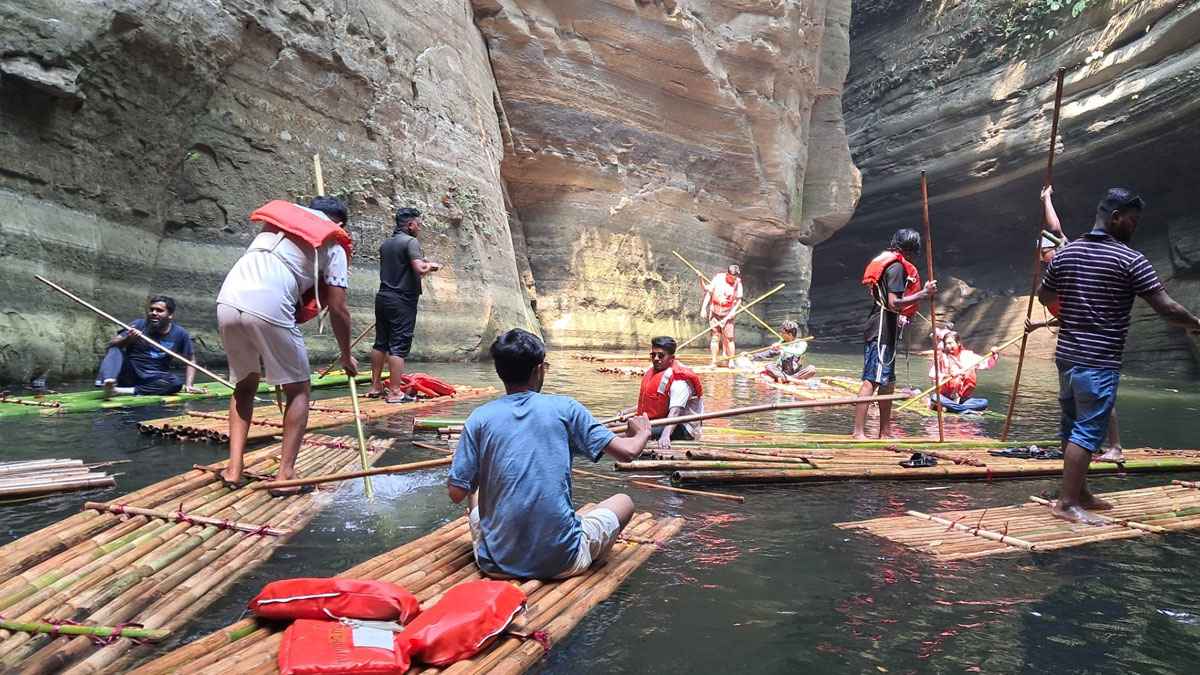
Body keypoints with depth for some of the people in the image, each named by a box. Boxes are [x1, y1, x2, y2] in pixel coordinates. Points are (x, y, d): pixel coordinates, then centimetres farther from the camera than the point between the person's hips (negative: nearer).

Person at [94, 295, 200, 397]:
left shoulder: (180, 334, 0)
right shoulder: (139, 325, 0)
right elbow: (112, 344, -6)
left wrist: (188, 385, -6)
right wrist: (127, 340, -28)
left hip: (153, 381, 0)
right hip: (128, 376, 0)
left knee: (176, 383, -30)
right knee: (115, 350, -21)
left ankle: (126, 391, -32)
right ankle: (109, 383, -46)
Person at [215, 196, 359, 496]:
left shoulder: (281, 218, 27)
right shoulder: (334, 245, 12)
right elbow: (337, 309, 8)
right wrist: (347, 356, 20)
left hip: (228, 300, 5)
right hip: (269, 308, -5)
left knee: (244, 384, 24)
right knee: (298, 390, 13)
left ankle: (233, 469, 20)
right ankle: (285, 475, 9)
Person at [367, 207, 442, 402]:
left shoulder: (385, 244, 14)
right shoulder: (410, 242, -11)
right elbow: (420, 269, -23)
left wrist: (423, 264, 22)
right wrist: (430, 266, -2)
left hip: (383, 296, 8)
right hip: (402, 300, -8)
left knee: (380, 342, 14)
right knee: (399, 347, -6)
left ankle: (375, 386, 21)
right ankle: (394, 392, -5)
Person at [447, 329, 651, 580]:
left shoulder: (479, 418, -4)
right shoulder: (565, 408, -6)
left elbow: (456, 493, -2)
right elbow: (627, 452, -6)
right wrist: (642, 434, 17)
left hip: (498, 564, 2)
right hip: (562, 561, -2)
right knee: (624, 501, 22)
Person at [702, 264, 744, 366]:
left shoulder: (737, 283, -11)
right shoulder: (718, 278, -11)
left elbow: (738, 300, -7)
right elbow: (709, 292, -2)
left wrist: (730, 315, -13)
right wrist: (703, 308, -5)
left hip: (727, 314, -1)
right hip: (714, 312, 1)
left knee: (729, 337, -6)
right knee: (715, 336, 1)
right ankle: (714, 362, 6)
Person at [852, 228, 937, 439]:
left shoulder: (884, 260, 17)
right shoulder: (897, 266, -12)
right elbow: (894, 303, -21)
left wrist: (899, 316, 24)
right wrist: (924, 293, -19)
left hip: (884, 329, 11)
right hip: (883, 329, -11)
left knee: (887, 381, 14)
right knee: (872, 380, -11)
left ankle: (885, 432, 22)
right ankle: (859, 433, -11)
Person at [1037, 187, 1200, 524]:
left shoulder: (1065, 253, 7)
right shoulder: (1129, 259, -12)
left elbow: (1044, 295, 20)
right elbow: (1166, 308, -11)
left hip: (1066, 356, 7)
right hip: (1099, 362, -7)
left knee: (1073, 426, 14)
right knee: (1087, 431, -3)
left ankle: (1080, 492, 26)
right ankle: (1067, 503, -2)